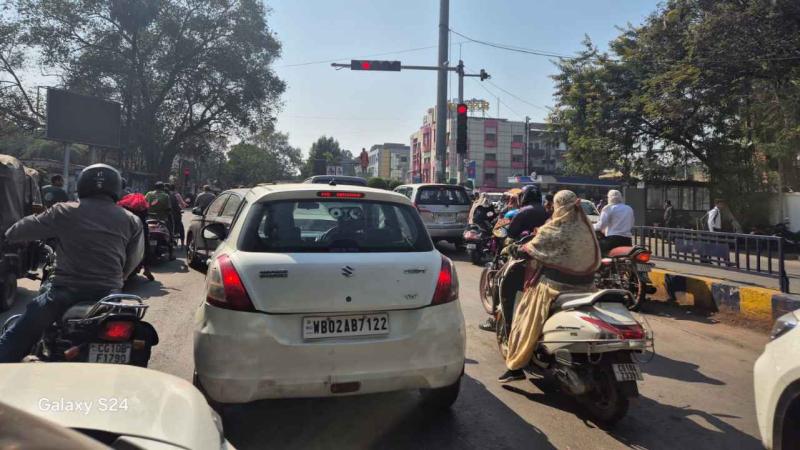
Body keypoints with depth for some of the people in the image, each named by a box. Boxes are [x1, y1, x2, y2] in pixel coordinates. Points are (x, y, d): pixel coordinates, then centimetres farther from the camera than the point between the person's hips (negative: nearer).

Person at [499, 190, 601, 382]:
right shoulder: (586, 227, 3)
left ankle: (516, 366, 4)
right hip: (584, 285, 7)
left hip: (555, 285, -6)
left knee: (528, 321, 3)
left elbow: (534, 247, -5)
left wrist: (520, 249, 13)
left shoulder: (556, 229, -14)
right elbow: (595, 258, 13)